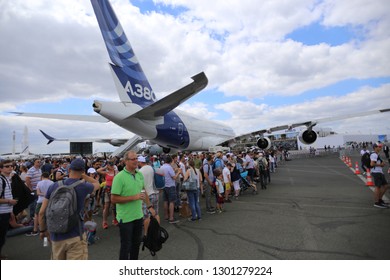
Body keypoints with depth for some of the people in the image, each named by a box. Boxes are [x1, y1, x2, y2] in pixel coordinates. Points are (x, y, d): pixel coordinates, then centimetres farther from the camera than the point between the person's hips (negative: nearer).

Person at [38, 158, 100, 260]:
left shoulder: (54, 186, -1)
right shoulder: (83, 187, -10)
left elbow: (41, 212, 3)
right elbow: (97, 184, 14)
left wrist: (42, 230, 17)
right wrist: (83, 175, 14)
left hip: (56, 237, 5)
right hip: (75, 236, -5)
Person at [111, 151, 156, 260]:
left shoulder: (140, 174, 1)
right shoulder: (119, 177, -18)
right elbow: (114, 199, -20)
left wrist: (149, 206, 13)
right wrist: (134, 197, -22)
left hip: (138, 215, 6)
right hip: (125, 218, -6)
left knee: (136, 243, 21)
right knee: (126, 245, 9)